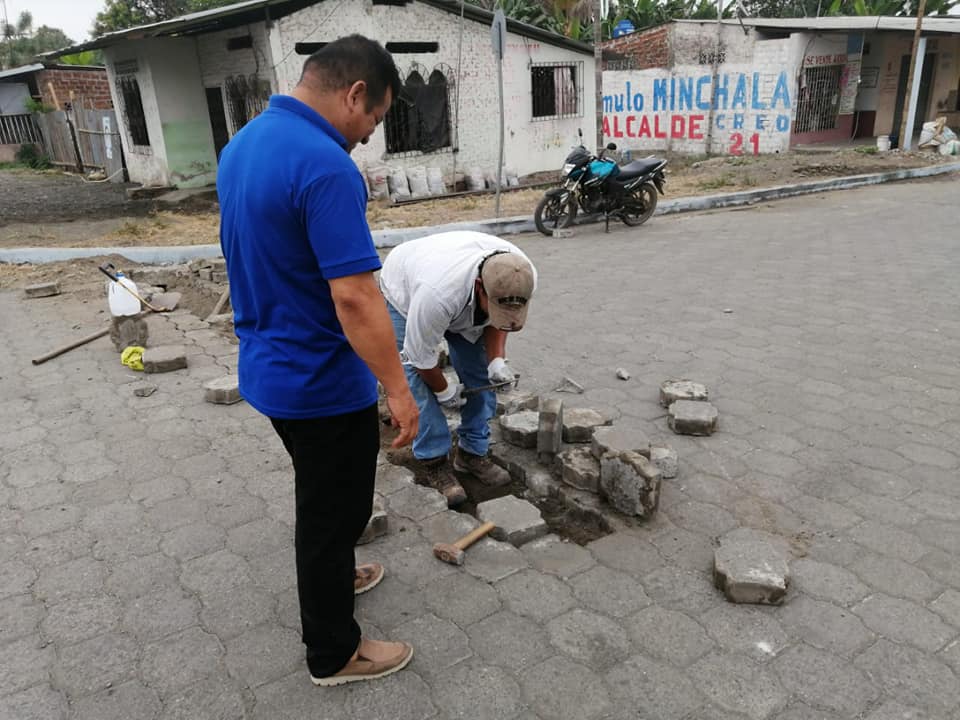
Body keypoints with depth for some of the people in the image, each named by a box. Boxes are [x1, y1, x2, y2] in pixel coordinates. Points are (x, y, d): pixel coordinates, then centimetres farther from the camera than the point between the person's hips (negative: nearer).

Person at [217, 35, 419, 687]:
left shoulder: (240, 146, 5)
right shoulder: (326, 166, -26)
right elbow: (355, 298, -29)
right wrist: (397, 390, -19)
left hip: (270, 366, 9)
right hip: (322, 382, -9)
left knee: (324, 494, 28)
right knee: (333, 509, 9)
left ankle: (331, 576, 51)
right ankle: (334, 652, 29)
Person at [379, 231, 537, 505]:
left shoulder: (521, 279, -31)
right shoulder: (437, 292, -47)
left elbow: (498, 321, -8)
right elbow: (421, 355, -29)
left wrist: (497, 360, -22)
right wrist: (443, 391, -13)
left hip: (464, 299, 5)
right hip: (406, 292, -5)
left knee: (479, 375, -1)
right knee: (418, 378, -14)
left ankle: (472, 453, 13)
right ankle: (434, 462, 0)